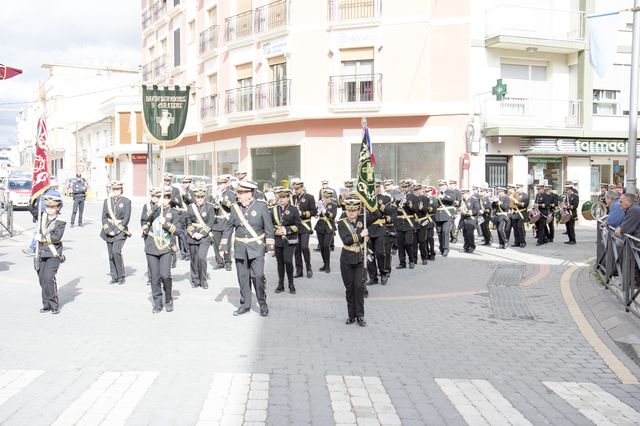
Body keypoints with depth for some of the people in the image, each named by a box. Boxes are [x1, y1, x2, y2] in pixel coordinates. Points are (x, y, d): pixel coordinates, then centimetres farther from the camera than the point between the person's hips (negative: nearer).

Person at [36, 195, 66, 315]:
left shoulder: (61, 221, -6)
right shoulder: (42, 217, 9)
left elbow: (57, 237, -16)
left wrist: (43, 237, -11)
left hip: (54, 254, -5)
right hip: (41, 253, 5)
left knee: (49, 278, -15)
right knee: (42, 279, 6)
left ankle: (54, 305, -4)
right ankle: (46, 304, 16)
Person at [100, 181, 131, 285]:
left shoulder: (126, 201, -2)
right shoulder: (107, 201, 10)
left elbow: (126, 218, -8)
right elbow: (104, 217, 6)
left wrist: (116, 231, -13)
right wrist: (108, 230, -8)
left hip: (121, 231, -4)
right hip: (109, 232, 4)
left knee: (116, 251, -19)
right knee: (111, 255, 6)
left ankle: (121, 276, -6)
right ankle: (114, 277, 15)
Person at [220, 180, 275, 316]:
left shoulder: (261, 206, -5)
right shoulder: (235, 207, 4)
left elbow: (268, 228, -2)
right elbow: (228, 228, 10)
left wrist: (270, 246, -4)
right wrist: (223, 247, 7)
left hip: (256, 248, -3)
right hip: (240, 249, 3)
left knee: (258, 276, -9)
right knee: (243, 278, 8)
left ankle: (263, 304, 8)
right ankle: (245, 305, 21)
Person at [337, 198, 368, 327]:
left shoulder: (362, 220, 4)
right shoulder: (342, 223, -4)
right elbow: (346, 240, -16)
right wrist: (360, 235, -18)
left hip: (360, 259, 1)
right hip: (347, 260, -1)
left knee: (359, 286, -4)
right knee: (349, 288, 7)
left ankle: (360, 316, 3)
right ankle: (351, 315, 17)